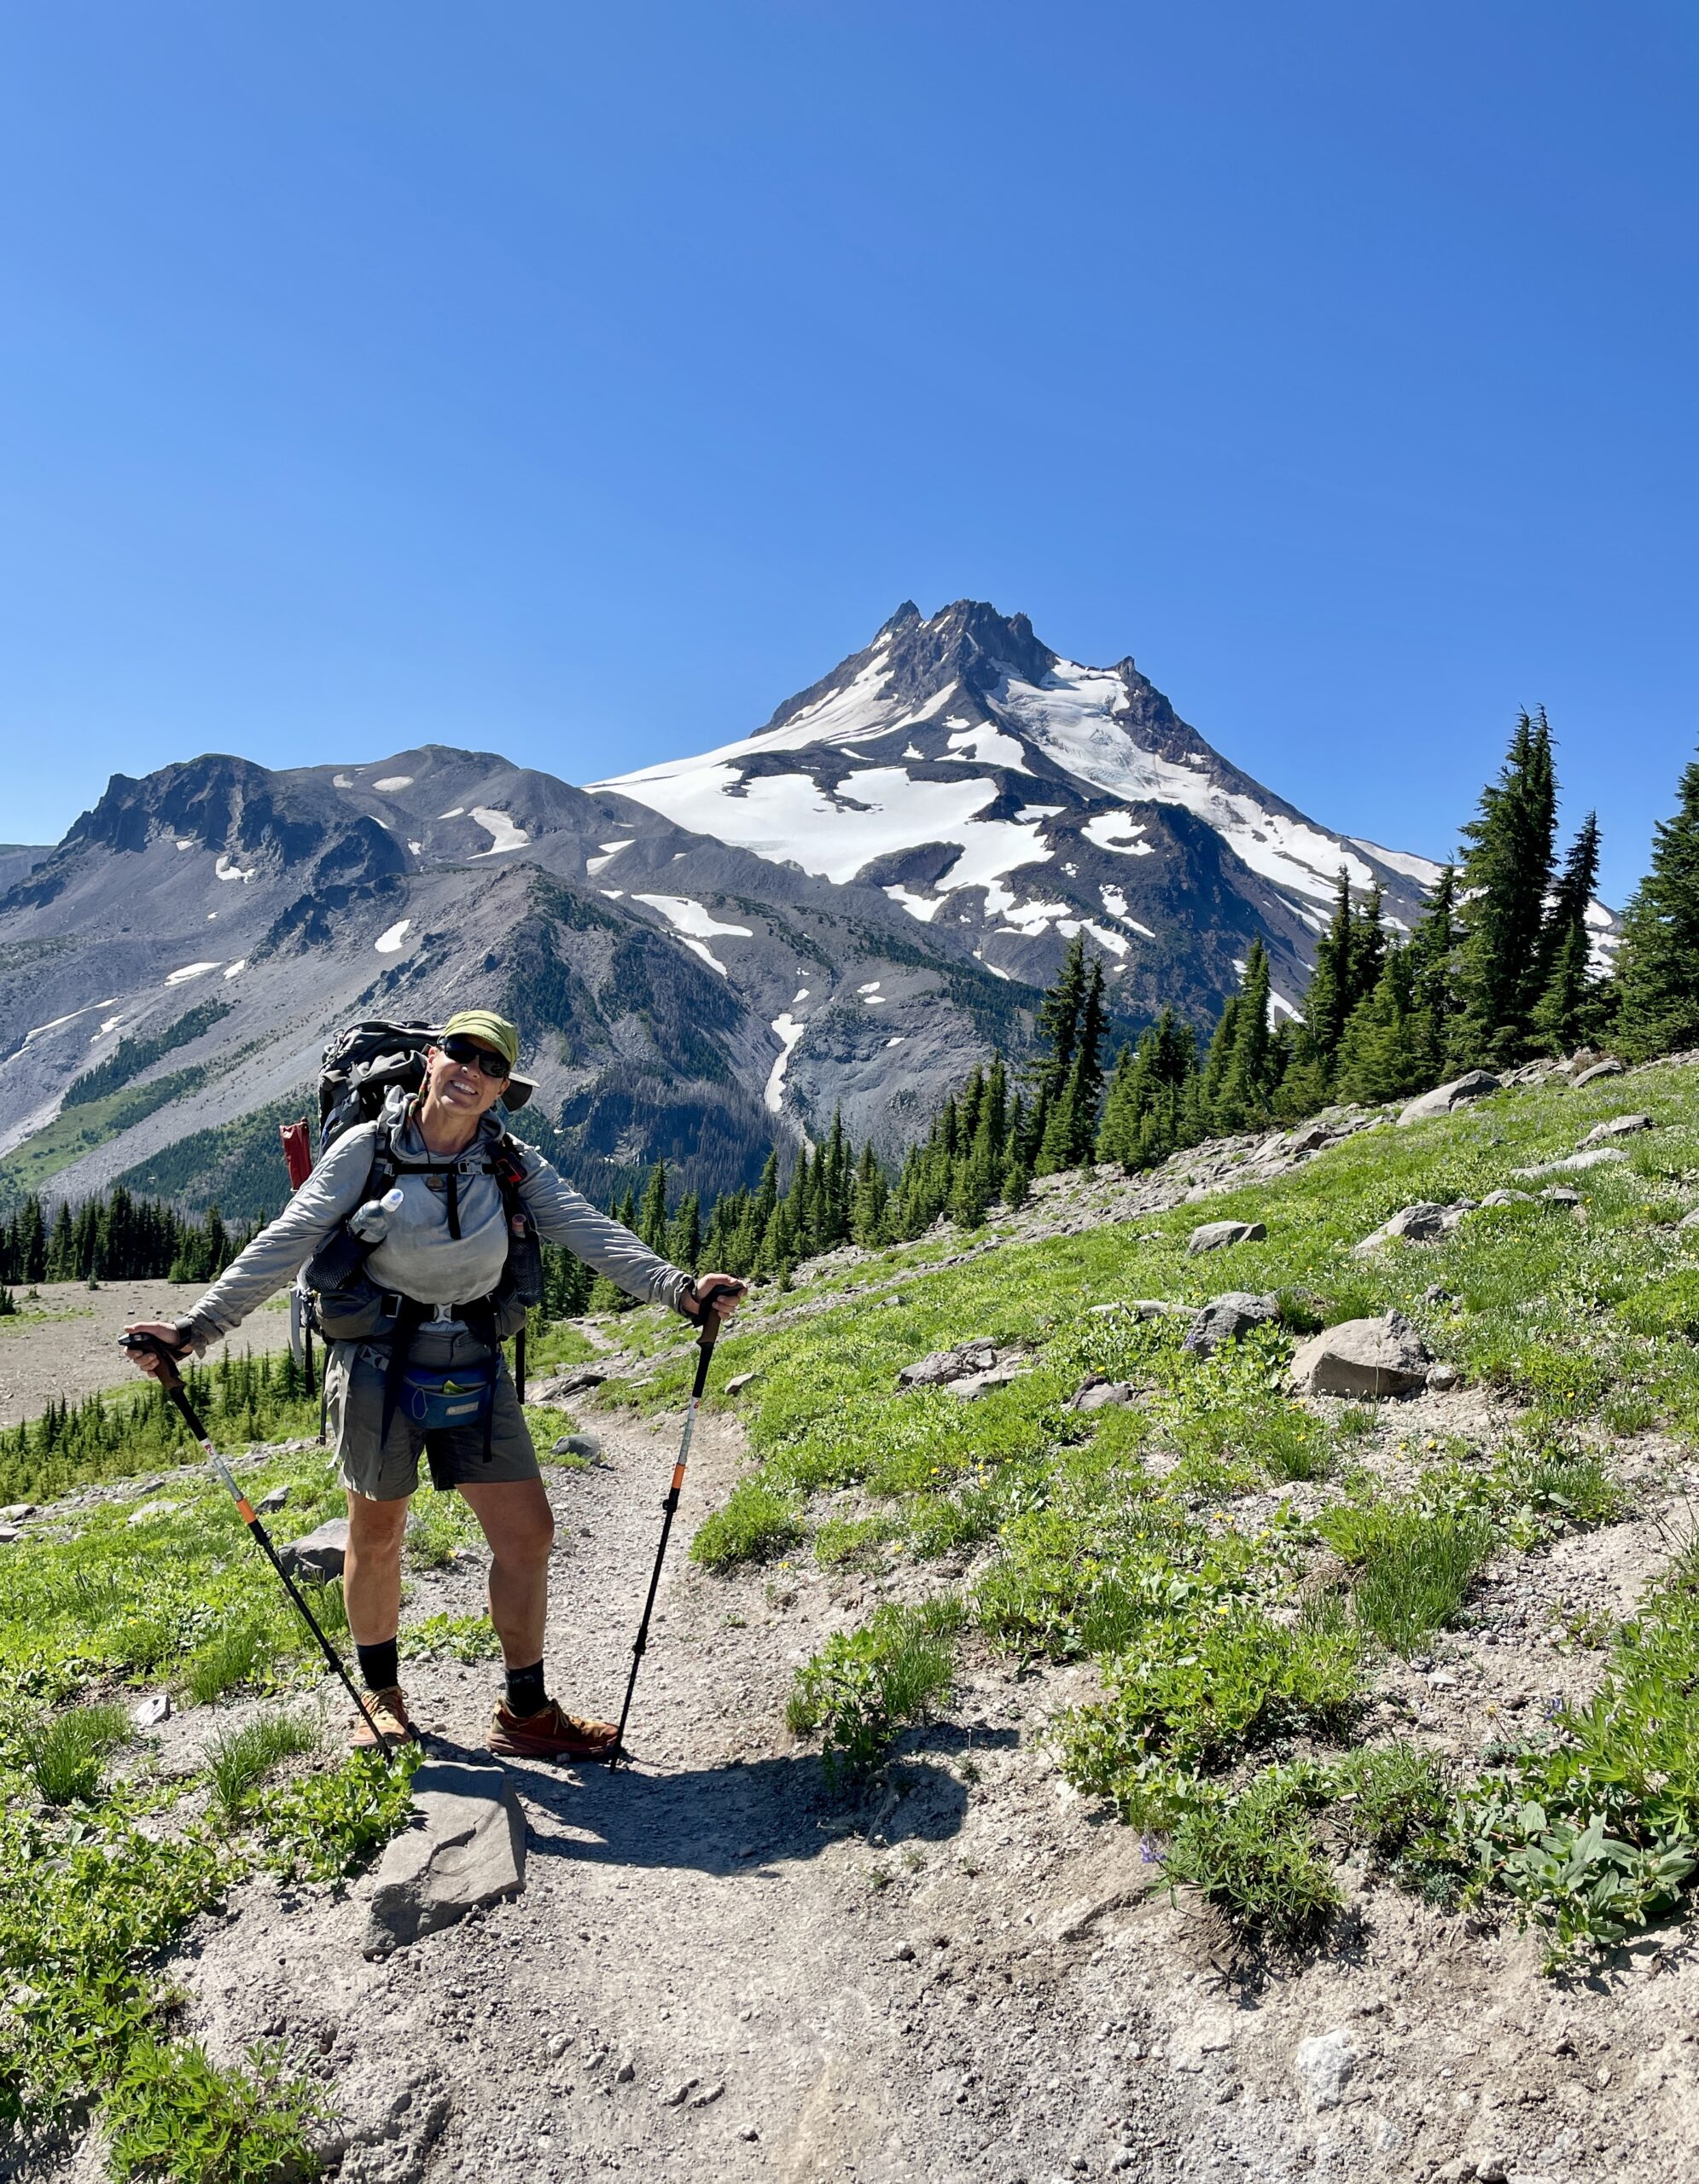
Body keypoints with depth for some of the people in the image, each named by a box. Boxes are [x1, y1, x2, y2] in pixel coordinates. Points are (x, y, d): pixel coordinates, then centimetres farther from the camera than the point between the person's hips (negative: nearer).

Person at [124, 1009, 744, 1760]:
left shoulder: (514, 1165, -1)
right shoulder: (367, 1149, -8)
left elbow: (592, 1233, -12)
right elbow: (284, 1245, -9)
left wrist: (677, 1288, -26)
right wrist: (195, 1329, -17)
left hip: (473, 1368, 3)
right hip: (378, 1365, -2)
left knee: (527, 1531, 1)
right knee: (376, 1536, 13)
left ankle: (525, 1713, 19)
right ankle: (381, 1698, 38)